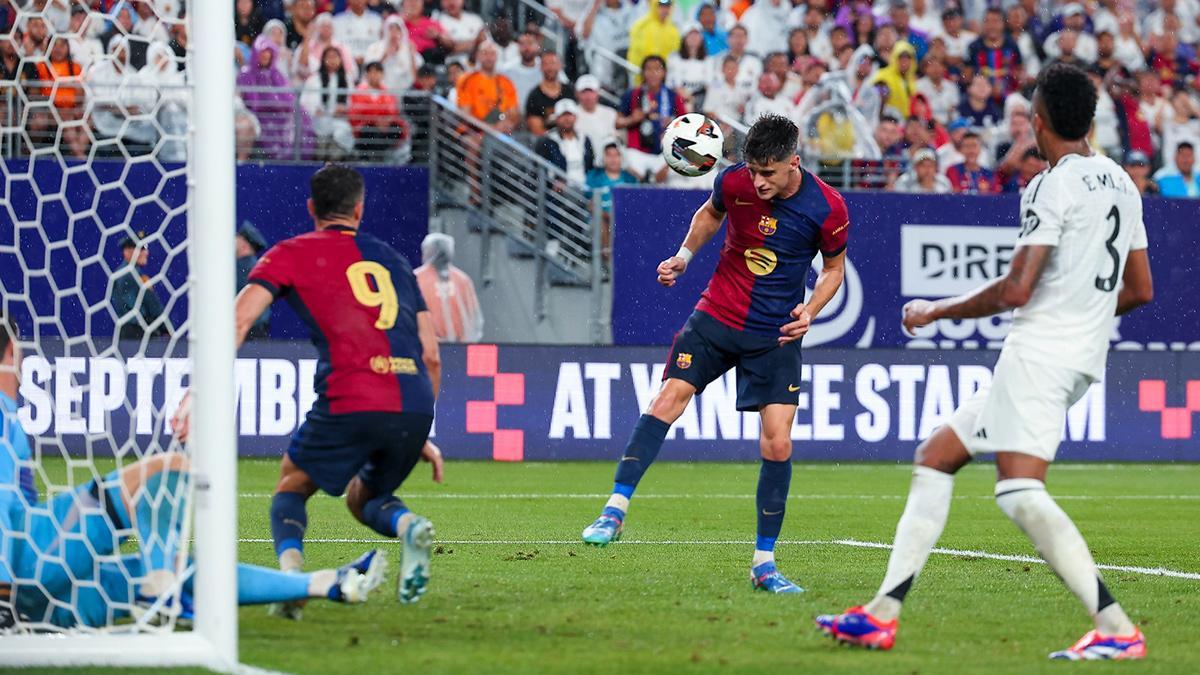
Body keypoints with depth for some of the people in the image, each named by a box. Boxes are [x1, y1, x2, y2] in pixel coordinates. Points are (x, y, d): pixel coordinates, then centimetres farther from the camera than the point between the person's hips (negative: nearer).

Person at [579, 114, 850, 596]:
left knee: (778, 443, -7)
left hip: (776, 337, -1)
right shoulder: (734, 182, -9)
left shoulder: (827, 208, -13)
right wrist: (683, 256, 2)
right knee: (669, 397, -16)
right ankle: (615, 510, -14)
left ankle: (764, 563, 3)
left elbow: (834, 267, 4)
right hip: (717, 317, 1)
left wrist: (810, 311, -13)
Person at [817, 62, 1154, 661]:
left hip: (1039, 350, -10)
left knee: (1020, 491, -19)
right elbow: (1140, 290, 19)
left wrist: (937, 311, -4)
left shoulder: (1053, 186, -12)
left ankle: (1117, 630, -28)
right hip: (1085, 357, 10)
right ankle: (882, 613, 11)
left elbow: (1016, 290, -18)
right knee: (935, 457, 14)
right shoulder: (1121, 184, 14)